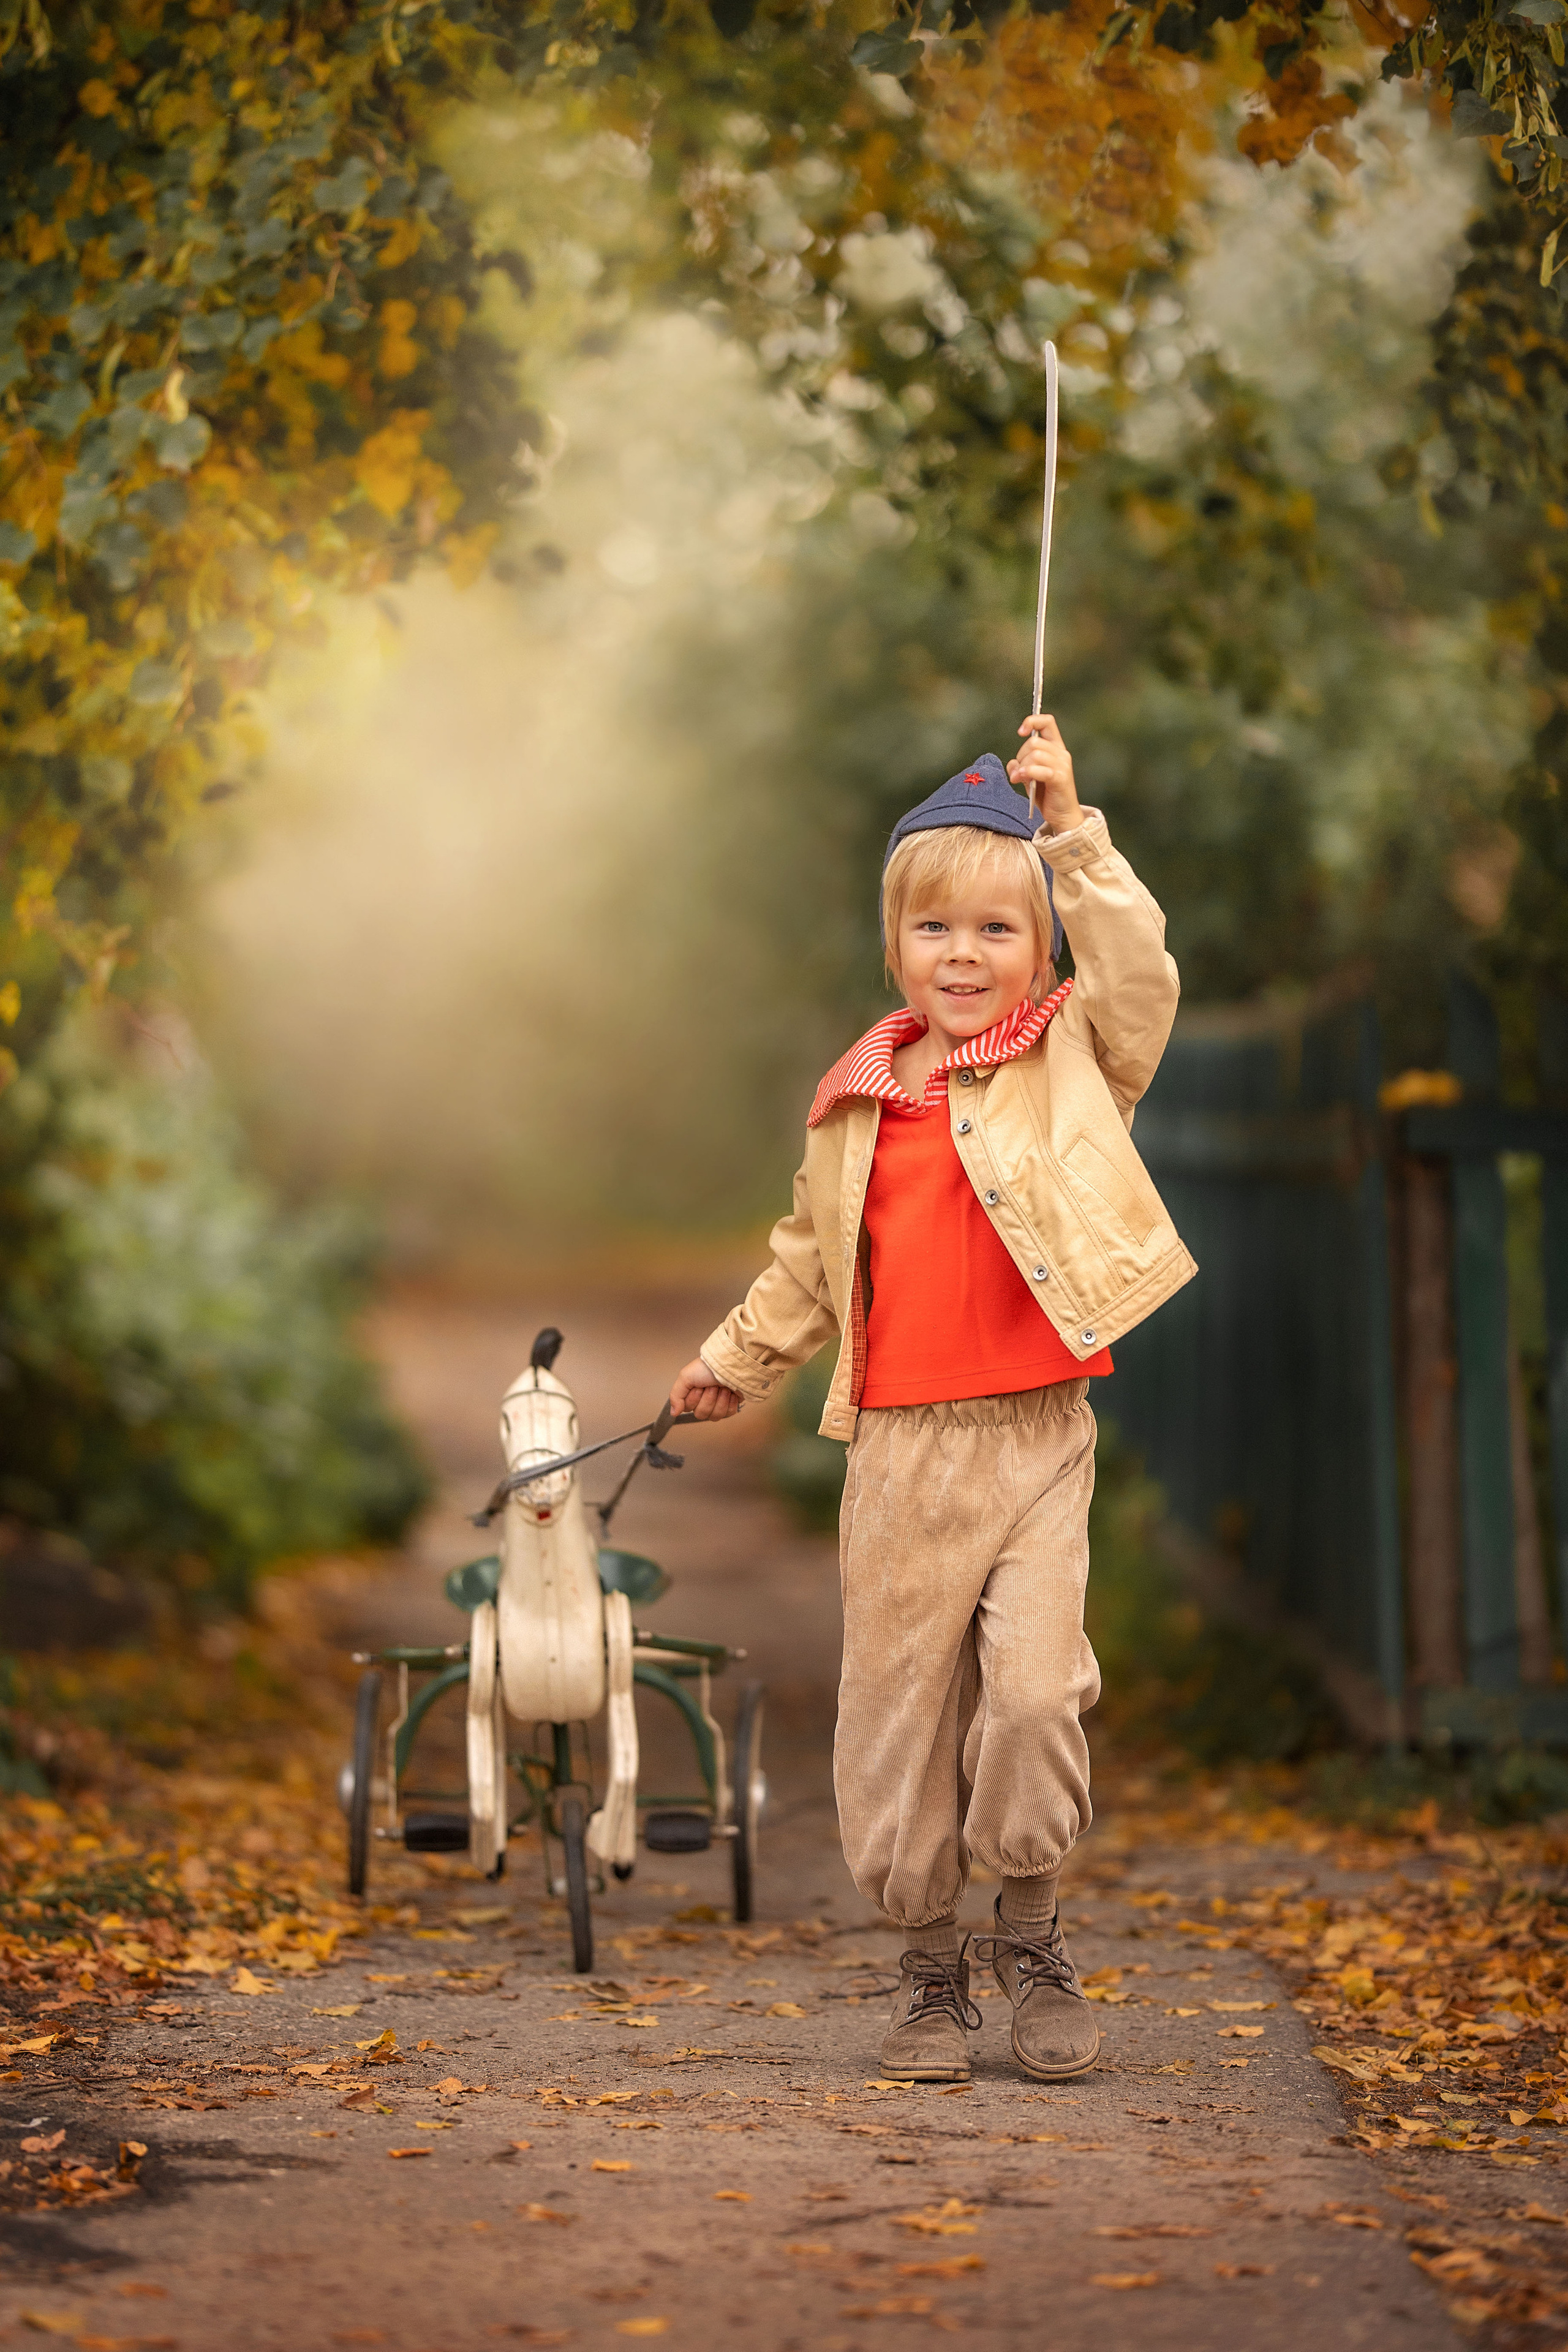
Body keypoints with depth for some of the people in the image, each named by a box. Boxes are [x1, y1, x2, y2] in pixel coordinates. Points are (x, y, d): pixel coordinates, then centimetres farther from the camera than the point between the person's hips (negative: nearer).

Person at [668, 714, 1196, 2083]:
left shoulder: (1076, 1062, 3)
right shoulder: (859, 1103, 11)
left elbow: (1138, 973, -17)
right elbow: (815, 1258, 23)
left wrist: (1070, 830, -16)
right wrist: (737, 1363, 29)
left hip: (1036, 1443, -3)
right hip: (900, 1449, 3)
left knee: (1034, 1690, -13)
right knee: (900, 1709, 5)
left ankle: (1032, 1936, 10)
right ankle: (930, 1971, 20)